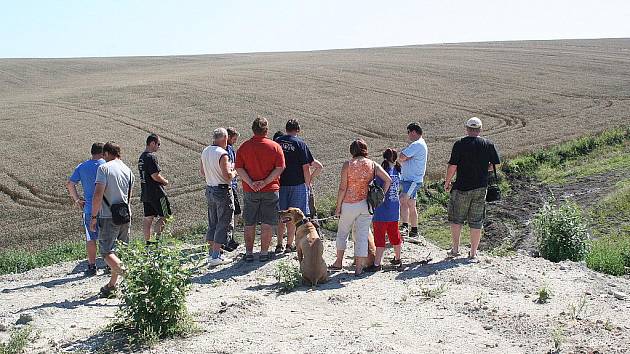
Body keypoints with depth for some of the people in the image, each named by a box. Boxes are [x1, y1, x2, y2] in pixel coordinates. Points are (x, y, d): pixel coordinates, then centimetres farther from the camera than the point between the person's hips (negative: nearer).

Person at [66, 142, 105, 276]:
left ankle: (92, 266, 12)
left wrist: (77, 199, 5)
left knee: (91, 238, 9)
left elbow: (70, 184, -4)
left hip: (89, 208, 1)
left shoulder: (82, 167, 2)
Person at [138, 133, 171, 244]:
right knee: (165, 216, 0)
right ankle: (157, 238, -6)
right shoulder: (151, 157, -16)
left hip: (145, 193, 9)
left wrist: (161, 179, 13)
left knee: (148, 218, 11)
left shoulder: (141, 157, 14)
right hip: (156, 193, -9)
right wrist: (165, 181, -4)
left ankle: (147, 241, 14)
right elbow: (155, 176, -21)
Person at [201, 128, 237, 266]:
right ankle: (215, 256, -1)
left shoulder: (205, 151, 7)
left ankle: (212, 253, 23)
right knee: (224, 224, 0)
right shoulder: (222, 154, -19)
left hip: (209, 189, 8)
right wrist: (234, 172, -3)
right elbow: (227, 176, -22)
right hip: (222, 191, -8)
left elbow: (202, 172, 16)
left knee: (213, 223, 17)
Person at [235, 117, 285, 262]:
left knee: (249, 223, 11)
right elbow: (280, 168, -10)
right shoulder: (275, 146, -3)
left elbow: (239, 168, -5)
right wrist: (265, 182, -13)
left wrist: (251, 183, -11)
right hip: (270, 190, -1)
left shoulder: (243, 147, 1)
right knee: (267, 223, 7)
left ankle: (249, 253, 16)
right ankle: (264, 253, 10)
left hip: (249, 190, 1)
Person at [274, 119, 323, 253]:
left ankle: (279, 244, 13)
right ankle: (289, 245, 9)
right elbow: (306, 167, -10)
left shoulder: (277, 142, 4)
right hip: (297, 184, -3)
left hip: (280, 183, 3)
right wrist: (308, 184, 1)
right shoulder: (300, 143, -7)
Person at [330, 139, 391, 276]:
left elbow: (342, 188, -9)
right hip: (366, 204, 2)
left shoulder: (347, 165, -8)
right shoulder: (373, 165, 0)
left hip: (349, 204, -2)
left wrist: (338, 207, -2)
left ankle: (339, 262, 27)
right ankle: (359, 268, 11)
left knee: (342, 232, 18)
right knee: (363, 235, 8)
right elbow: (388, 180, -7)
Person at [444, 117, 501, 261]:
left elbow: (452, 166, -11)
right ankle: (473, 254, 13)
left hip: (462, 187, -2)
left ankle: (455, 249, 16)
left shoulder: (459, 144, -9)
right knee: (476, 222, 9)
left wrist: (447, 182, 2)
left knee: (456, 219, 13)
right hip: (481, 188, 3)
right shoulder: (488, 144, 0)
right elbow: (495, 165, 4)